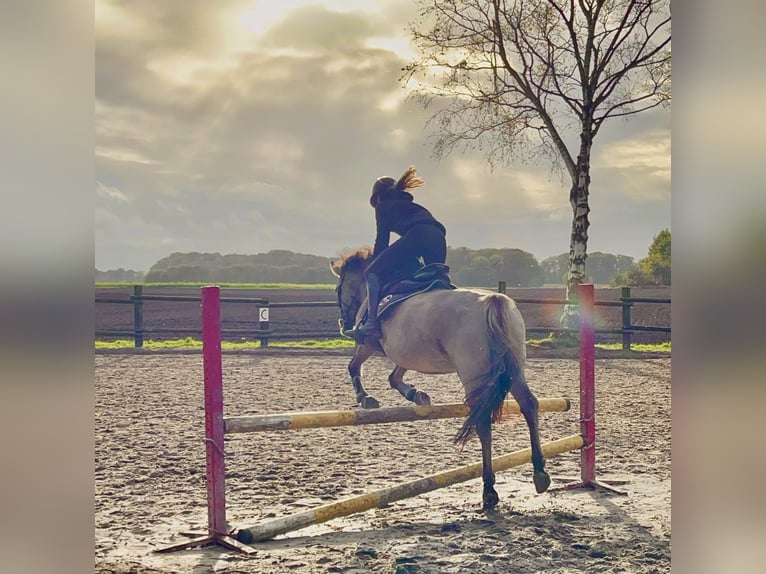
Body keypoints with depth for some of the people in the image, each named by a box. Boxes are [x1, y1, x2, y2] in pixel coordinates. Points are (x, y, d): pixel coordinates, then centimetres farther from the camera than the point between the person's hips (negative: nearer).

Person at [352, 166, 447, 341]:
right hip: (439, 240, 7)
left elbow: (382, 240, 15)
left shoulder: (383, 205, 22)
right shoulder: (408, 204, 41)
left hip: (416, 235, -7)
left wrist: (374, 265, 24)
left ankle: (372, 322, -16)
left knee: (373, 272, -2)